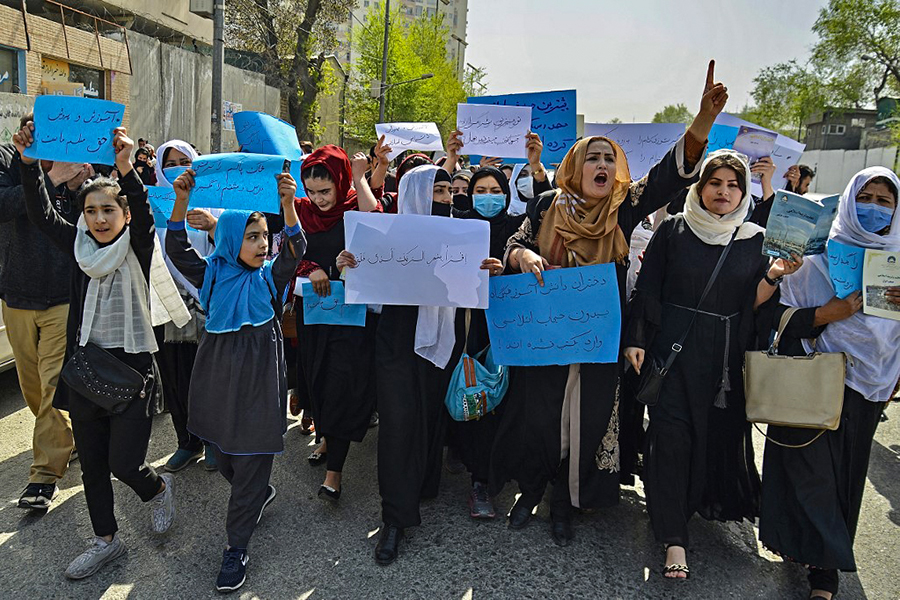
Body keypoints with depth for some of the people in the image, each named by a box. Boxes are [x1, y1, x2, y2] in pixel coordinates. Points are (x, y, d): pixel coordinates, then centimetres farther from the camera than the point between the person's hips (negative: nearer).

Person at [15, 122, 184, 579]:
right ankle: (106, 540, 32)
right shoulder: (80, 247, 4)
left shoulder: (137, 248, -7)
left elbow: (144, 215, -26)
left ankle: (158, 489, 31)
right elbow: (41, 214, -5)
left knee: (124, 462, -4)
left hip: (132, 367, -5)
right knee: (92, 462, 14)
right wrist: (29, 162, -17)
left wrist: (125, 169, -42)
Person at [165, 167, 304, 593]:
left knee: (251, 462, 1)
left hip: (260, 381, -2)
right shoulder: (213, 274, 2)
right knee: (223, 456, 17)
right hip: (218, 378, 3)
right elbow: (177, 249, -8)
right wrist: (181, 201, -20)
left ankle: (237, 546, 13)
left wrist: (288, 204, -32)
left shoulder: (270, 276, -1)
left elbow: (295, 250, -17)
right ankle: (261, 495, 45)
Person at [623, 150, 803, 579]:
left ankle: (712, 500, 37)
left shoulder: (755, 239, 7)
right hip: (673, 348, -2)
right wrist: (635, 340, -5)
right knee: (670, 434, -7)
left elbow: (753, 304, 5)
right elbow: (645, 290, 1)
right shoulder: (673, 230, 1)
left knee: (724, 430, 8)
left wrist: (774, 276, -13)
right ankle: (674, 538, 0)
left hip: (727, 354, 3)